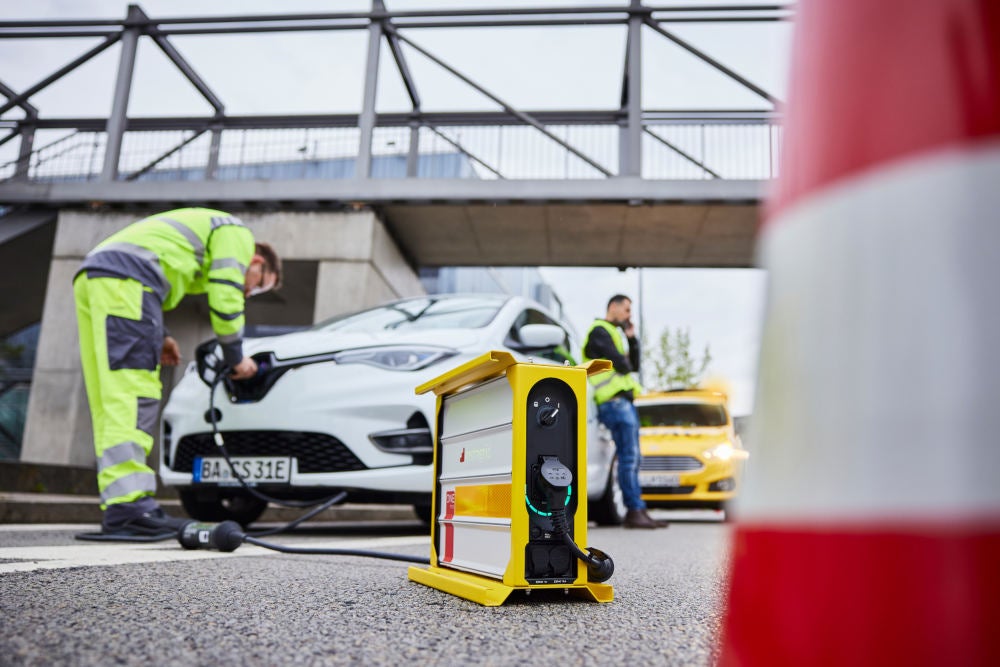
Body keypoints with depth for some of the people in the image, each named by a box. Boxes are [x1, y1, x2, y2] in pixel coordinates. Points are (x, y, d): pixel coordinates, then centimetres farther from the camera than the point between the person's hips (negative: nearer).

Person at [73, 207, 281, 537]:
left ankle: (120, 508, 3)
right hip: (123, 279, -10)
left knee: (111, 403, 4)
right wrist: (237, 358, 9)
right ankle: (129, 507, -22)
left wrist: (159, 336, 22)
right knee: (132, 397, -16)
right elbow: (224, 300, -3)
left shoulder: (203, 229, 35)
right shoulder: (237, 233, 10)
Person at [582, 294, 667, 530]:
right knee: (629, 457, -12)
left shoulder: (615, 334, 28)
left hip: (624, 401, 10)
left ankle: (635, 512, 10)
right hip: (615, 401, -10)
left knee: (632, 458, 8)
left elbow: (634, 366, 20)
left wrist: (632, 339, 11)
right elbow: (620, 363, -14)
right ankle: (636, 510, -10)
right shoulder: (599, 331, -4)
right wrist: (626, 366, 8)